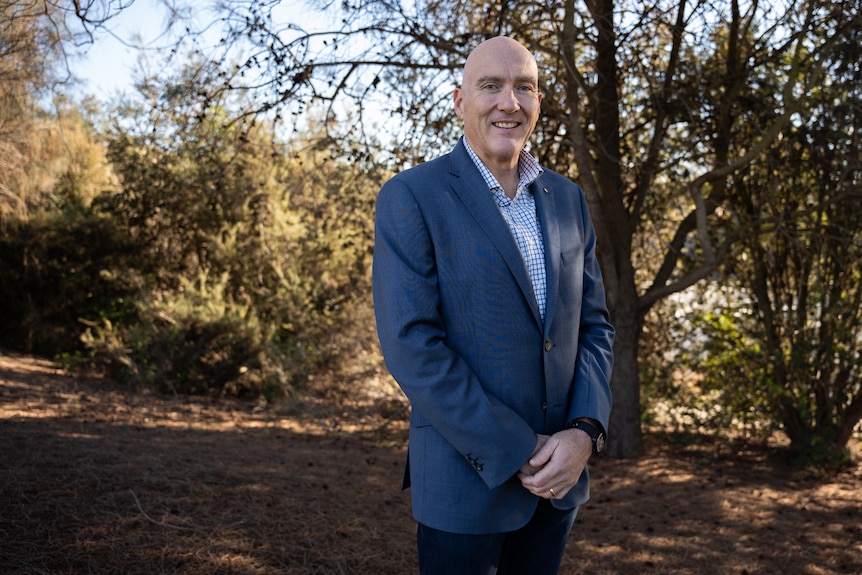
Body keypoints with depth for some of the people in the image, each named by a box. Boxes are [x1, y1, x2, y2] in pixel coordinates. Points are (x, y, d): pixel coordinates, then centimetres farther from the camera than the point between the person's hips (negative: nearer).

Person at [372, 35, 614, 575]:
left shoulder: (567, 199, 7)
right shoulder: (411, 197, -10)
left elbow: (594, 325, 7)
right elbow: (411, 345, -17)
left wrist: (585, 432, -10)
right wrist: (517, 454, -17)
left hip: (560, 472, 5)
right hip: (465, 477, -5)